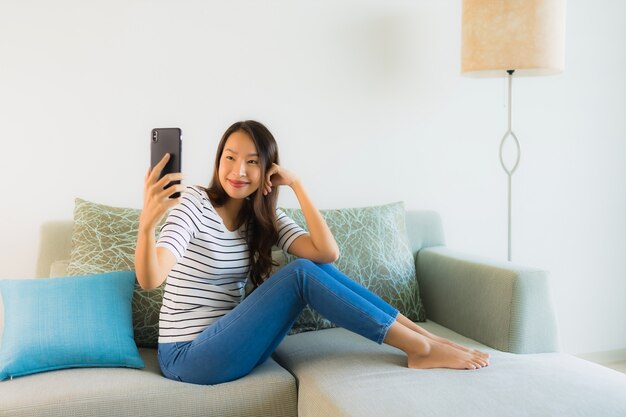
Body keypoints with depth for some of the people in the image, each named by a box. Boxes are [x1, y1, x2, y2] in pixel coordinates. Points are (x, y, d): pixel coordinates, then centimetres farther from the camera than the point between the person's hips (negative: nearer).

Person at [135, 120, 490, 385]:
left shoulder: (263, 217, 5)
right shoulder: (194, 203, -12)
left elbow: (327, 252, -11)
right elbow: (150, 279, -27)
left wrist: (296, 184, -12)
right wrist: (146, 224, -47)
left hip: (226, 344, 6)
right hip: (187, 357, -6)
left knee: (317, 265, -14)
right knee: (301, 273, -24)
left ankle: (422, 336, -9)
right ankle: (421, 348, -18)